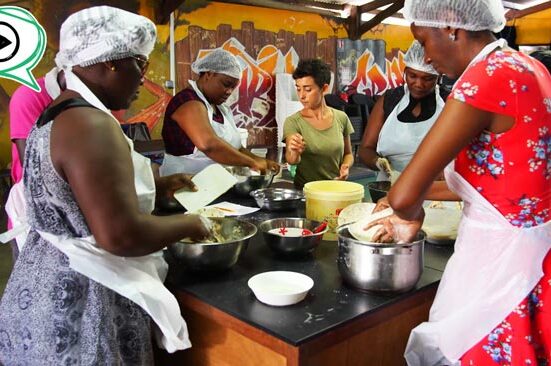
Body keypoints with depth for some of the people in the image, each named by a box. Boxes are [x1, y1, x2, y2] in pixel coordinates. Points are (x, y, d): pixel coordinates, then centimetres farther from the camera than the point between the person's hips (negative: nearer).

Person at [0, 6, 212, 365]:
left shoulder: (57, 115, 8)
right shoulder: (90, 124, -24)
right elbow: (120, 235, -31)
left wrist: (158, 185, 13)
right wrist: (189, 224, -15)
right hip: (80, 301, -9)